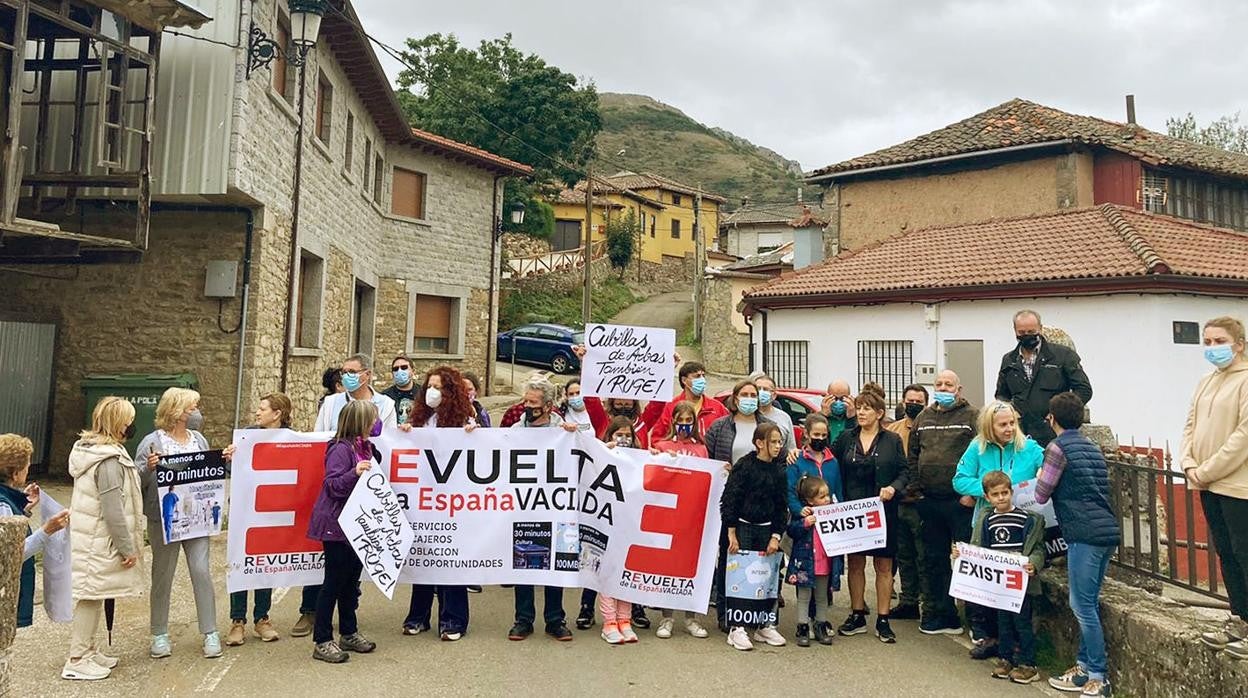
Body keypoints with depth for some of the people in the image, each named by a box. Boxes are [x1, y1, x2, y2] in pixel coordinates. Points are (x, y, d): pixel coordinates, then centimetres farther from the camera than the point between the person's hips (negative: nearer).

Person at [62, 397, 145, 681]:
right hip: (100, 541, -10)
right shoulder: (110, 459, -22)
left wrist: (145, 470, 7)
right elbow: (112, 508, -22)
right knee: (92, 597, -1)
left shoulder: (91, 449, 10)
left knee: (92, 597, 17)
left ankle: (87, 652, 28)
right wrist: (127, 548, -17)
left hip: (89, 537, 10)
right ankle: (77, 662, 8)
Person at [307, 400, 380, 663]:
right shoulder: (341, 449, -18)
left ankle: (349, 634, 29)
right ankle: (322, 642, 9)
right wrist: (355, 473, -35)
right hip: (336, 525, -9)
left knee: (351, 579, 16)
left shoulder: (365, 447, 9)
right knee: (334, 581, -1)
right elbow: (332, 486, -24)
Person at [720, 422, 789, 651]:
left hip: (766, 529, 5)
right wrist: (731, 534, -13)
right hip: (743, 527, -5)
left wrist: (776, 536, 0)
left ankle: (765, 625, 19)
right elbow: (729, 501, -11)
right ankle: (737, 628, 3)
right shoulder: (744, 466, -10)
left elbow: (783, 506, 9)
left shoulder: (779, 470, 5)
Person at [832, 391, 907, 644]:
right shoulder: (846, 438, 7)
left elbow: (903, 472, 3)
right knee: (855, 563, 8)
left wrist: (893, 488, -16)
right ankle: (857, 615, 20)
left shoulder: (892, 440, 2)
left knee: (883, 565, 4)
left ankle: (882, 621, 13)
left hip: (883, 511, -2)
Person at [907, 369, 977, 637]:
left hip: (961, 502, -5)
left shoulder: (971, 416, -1)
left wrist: (972, 492, -13)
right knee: (933, 559, 12)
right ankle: (938, 614, 23)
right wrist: (916, 490, 6)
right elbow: (912, 455, 15)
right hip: (929, 502, 6)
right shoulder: (923, 418, 14)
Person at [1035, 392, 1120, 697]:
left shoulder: (1058, 447, -7)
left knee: (1083, 605, -3)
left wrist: (1040, 476, 14)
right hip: (1107, 531, 9)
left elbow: (1041, 495, -5)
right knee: (1088, 603, 14)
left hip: (1085, 534, -9)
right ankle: (1085, 666, 21)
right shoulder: (1091, 446, 17)